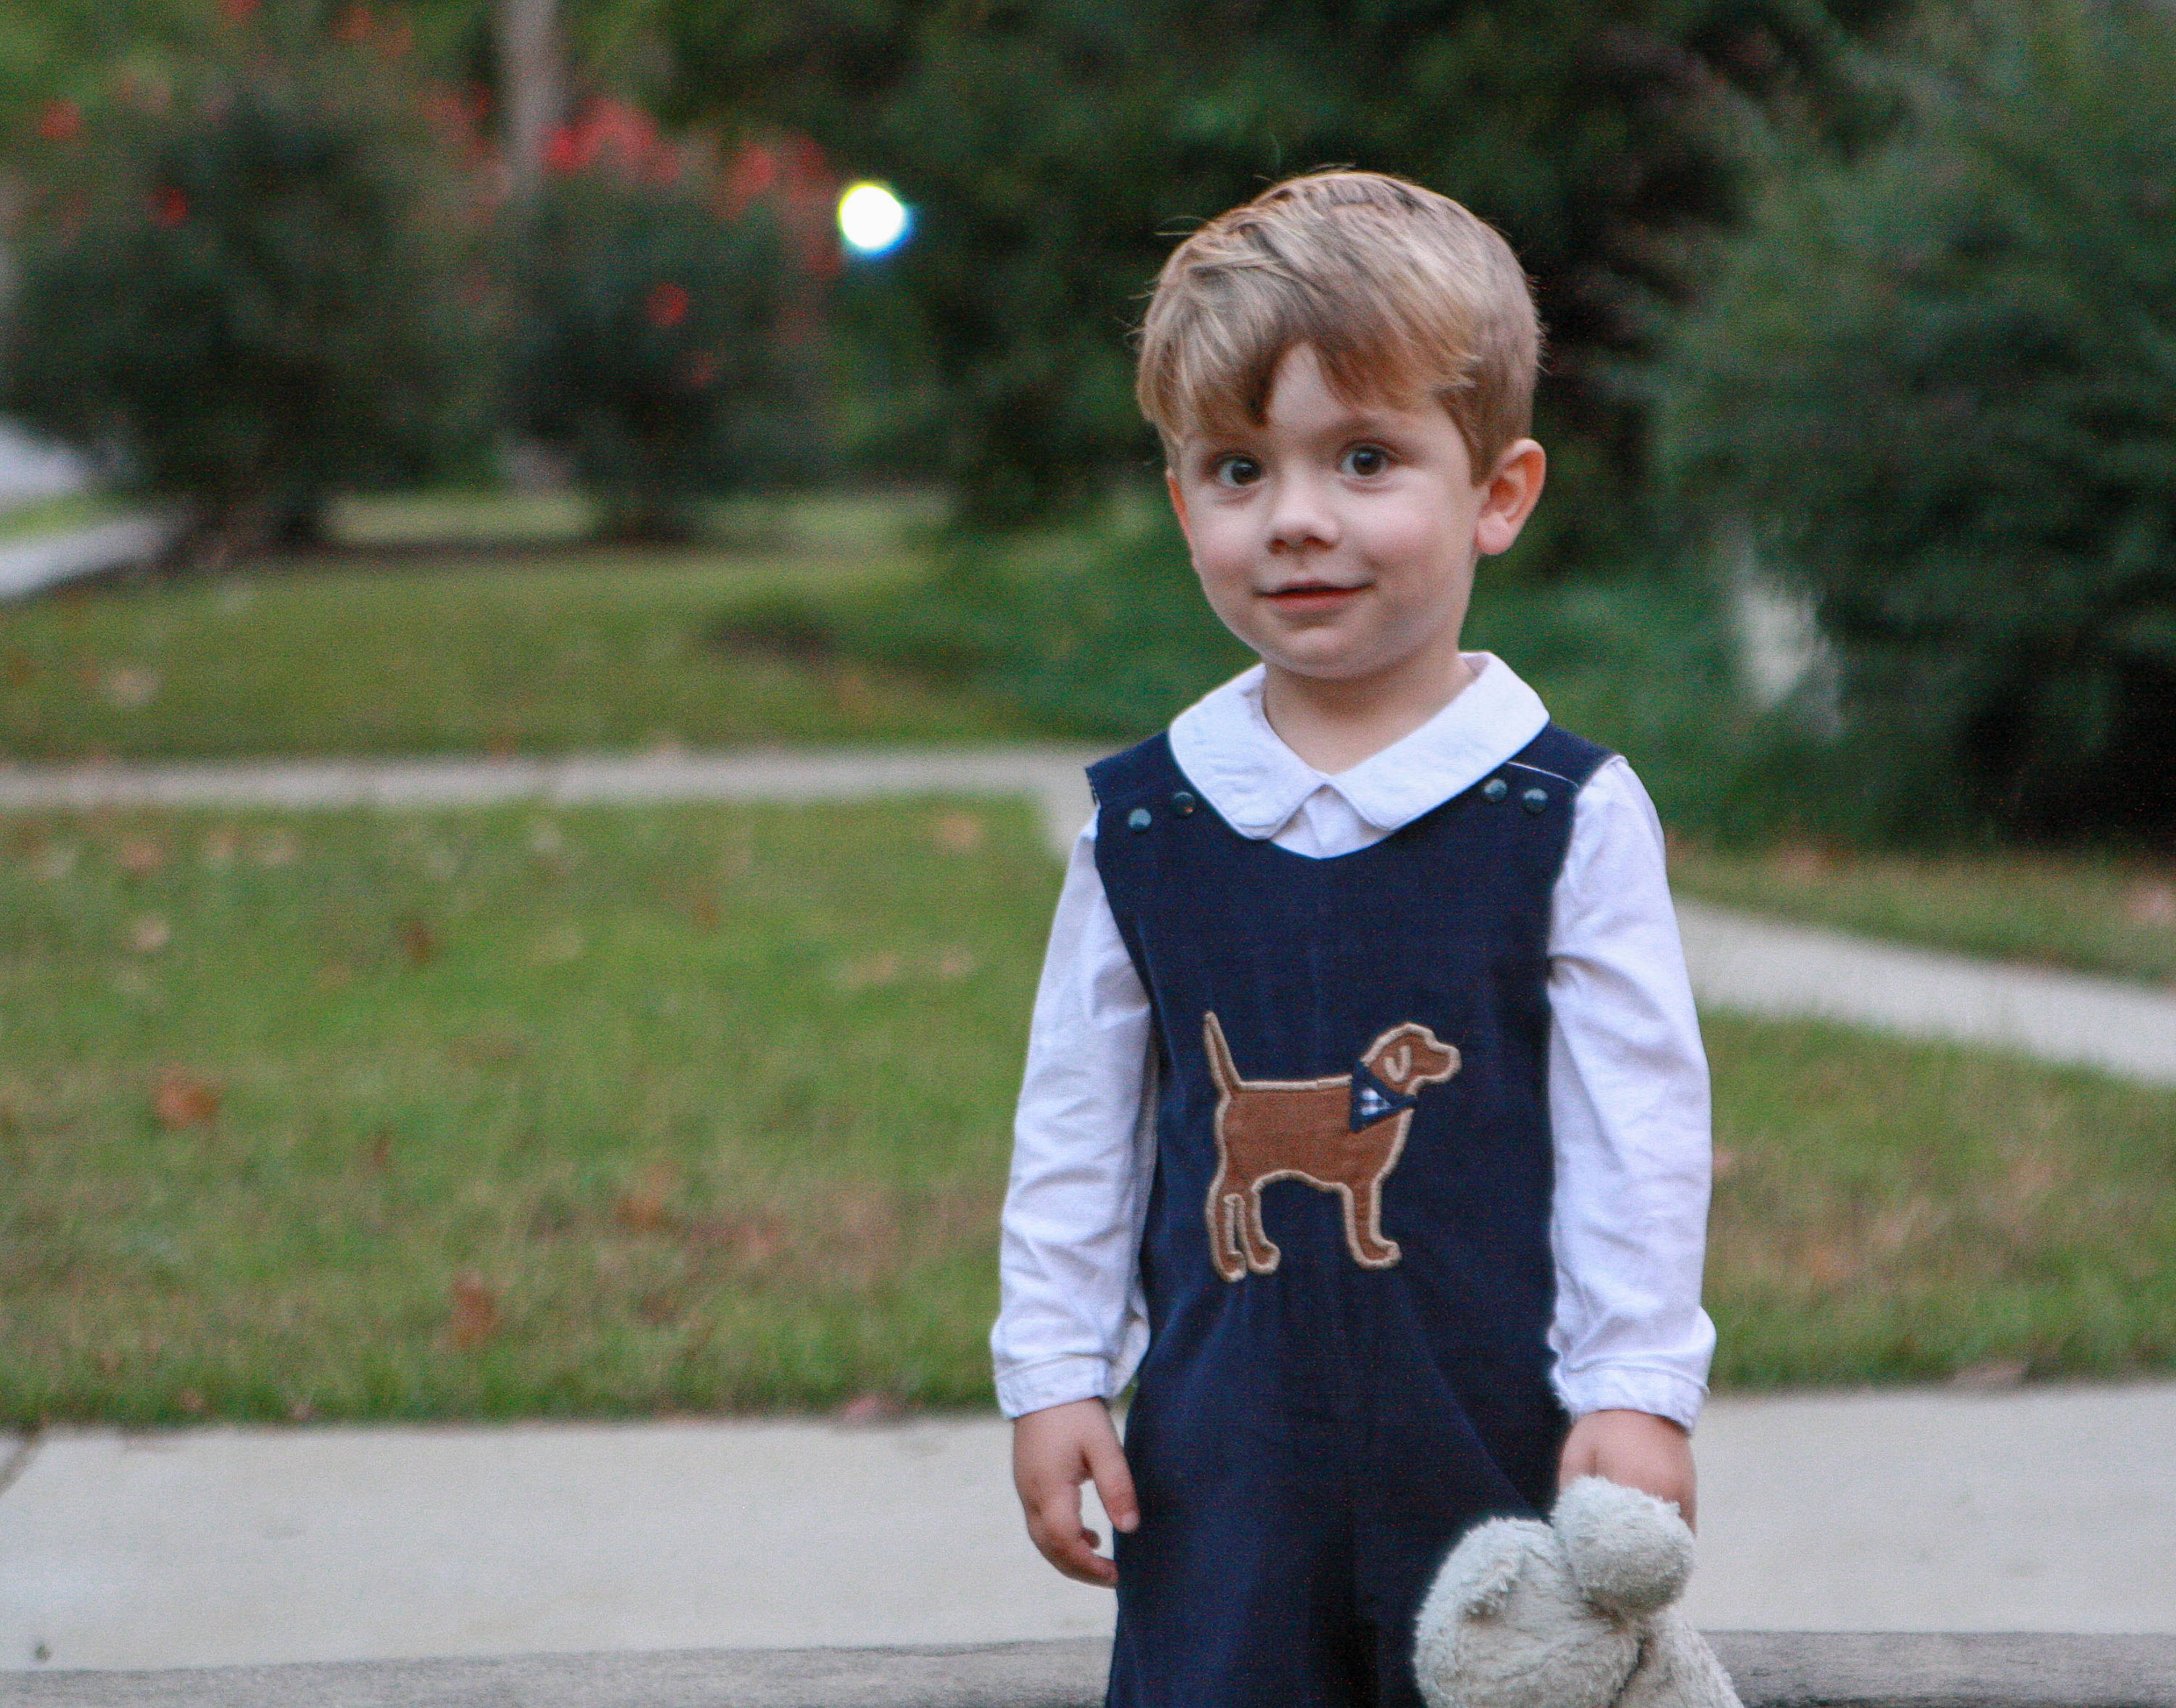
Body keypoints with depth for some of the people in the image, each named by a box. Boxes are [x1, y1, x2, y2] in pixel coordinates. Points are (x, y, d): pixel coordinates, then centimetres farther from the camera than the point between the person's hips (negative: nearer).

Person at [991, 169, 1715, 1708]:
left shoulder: (1569, 815, -6)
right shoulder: (1143, 821, 2)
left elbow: (1639, 1127, -5)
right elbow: (1075, 1122, 8)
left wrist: (1639, 1389, -8)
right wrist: (1053, 1371, 6)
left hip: (1500, 1459, -2)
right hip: (1218, 1458, 2)